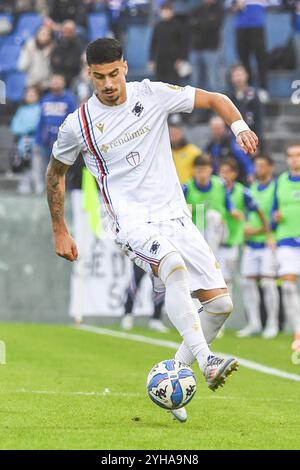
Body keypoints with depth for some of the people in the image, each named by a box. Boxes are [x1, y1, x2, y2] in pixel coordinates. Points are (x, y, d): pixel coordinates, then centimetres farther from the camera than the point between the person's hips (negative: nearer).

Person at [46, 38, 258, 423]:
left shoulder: (153, 95, 1)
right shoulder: (78, 124, -2)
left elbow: (214, 100, 10)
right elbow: (55, 173, 14)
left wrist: (239, 125, -10)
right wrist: (59, 232, 16)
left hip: (174, 214, 4)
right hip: (131, 219, -4)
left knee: (220, 303, -4)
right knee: (174, 265, -37)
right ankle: (205, 361, -44)